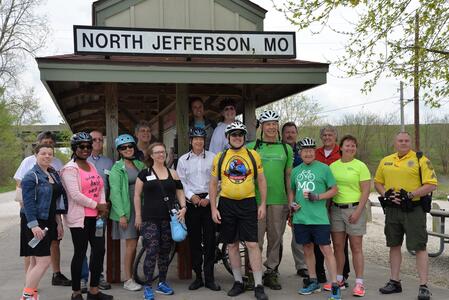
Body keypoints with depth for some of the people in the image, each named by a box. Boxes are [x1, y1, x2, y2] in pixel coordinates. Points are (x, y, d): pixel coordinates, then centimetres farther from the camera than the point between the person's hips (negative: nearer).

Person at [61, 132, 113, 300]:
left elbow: (100, 187, 13)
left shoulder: (92, 166, 15)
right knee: (80, 254, 1)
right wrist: (97, 205, -13)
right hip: (79, 217, -7)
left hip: (96, 217, 7)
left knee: (99, 250, 8)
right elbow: (75, 194, -18)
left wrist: (103, 206, -3)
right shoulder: (70, 168, -9)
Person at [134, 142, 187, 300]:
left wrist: (183, 208, -3)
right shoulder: (144, 173, 2)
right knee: (152, 252, -10)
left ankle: (162, 283, 24)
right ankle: (148, 287, -1)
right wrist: (138, 216, 1)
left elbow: (180, 192, 14)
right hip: (150, 219, -3)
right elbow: (137, 195, 4)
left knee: (165, 252, 11)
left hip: (169, 218, 3)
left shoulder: (172, 173, 10)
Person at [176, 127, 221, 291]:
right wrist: (191, 196, -9)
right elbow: (181, 182, 4)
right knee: (194, 240, 5)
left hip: (208, 201, -1)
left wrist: (208, 198, -8)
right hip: (191, 202, 1)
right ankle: (198, 276, 14)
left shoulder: (212, 157, 3)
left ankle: (209, 277, 6)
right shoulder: (183, 160, 6)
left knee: (210, 239, -2)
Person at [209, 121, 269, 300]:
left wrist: (263, 204, -2)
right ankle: (238, 282, 22)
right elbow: (213, 183, 6)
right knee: (232, 245, 9)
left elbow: (261, 180, 5)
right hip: (226, 204, 2)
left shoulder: (253, 155, 2)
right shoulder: (220, 157, 4)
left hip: (248, 204, -2)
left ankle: (258, 285, 1)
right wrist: (213, 208, -1)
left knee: (252, 244, -6)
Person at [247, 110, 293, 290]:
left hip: (279, 201, 2)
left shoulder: (286, 149, 10)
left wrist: (291, 201, 8)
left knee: (275, 238, 8)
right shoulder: (252, 147, 3)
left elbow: (288, 176, 12)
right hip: (256, 199, -2)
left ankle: (271, 273, 19)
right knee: (256, 239, -1)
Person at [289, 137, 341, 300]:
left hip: (319, 218, -5)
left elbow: (334, 189, 0)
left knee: (326, 249, -6)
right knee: (307, 249, 13)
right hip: (300, 217, 5)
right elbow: (291, 190, 23)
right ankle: (313, 282, 26)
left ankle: (335, 286, -2)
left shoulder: (324, 168, -1)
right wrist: (291, 203, 4)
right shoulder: (295, 171, 12)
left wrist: (317, 197, -13)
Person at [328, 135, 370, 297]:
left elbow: (366, 191, -7)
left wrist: (358, 211, -14)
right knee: (338, 246, 9)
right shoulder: (333, 166, 8)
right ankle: (339, 279, 20)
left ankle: (359, 283, 5)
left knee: (356, 247, 0)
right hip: (336, 209, 4)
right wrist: (327, 207, 4)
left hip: (354, 208, -4)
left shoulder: (360, 166, -3)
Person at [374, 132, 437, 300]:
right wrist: (386, 194, -4)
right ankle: (395, 282, 24)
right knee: (394, 246, 13)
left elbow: (431, 185, -10)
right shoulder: (386, 161, 10)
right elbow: (377, 182, 16)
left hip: (414, 209, -5)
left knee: (419, 247, -3)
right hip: (392, 209, 5)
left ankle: (423, 286, 3)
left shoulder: (421, 160, -5)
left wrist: (411, 194, -19)